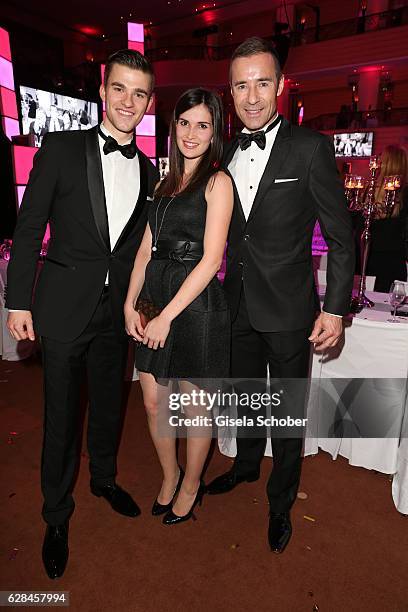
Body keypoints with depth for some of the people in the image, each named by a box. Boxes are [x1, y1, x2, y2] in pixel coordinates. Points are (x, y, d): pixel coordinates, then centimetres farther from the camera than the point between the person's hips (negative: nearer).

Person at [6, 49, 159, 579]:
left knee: (109, 403, 19)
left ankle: (104, 478, 45)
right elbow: (29, 229, -5)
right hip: (64, 307, -3)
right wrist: (18, 301, -8)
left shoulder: (148, 170, 7)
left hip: (116, 309, 4)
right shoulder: (61, 149, -4)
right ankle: (57, 514, 32)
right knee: (62, 413, 8)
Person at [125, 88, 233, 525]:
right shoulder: (166, 183, 15)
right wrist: (130, 303, 0)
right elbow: (146, 248, 11)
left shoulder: (217, 182, -5)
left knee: (195, 406, 11)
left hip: (195, 305, -6)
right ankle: (169, 476, 40)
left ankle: (190, 486, 35)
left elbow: (211, 259, -15)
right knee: (153, 402, 15)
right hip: (156, 301, 7)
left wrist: (168, 316, -16)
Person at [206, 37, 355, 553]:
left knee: (288, 411, 11)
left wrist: (335, 309, -13)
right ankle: (247, 464, 49)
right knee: (245, 397, 22)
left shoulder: (311, 148, -8)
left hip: (288, 309, -4)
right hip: (238, 306, 5)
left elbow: (341, 237, -8)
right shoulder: (226, 155, 7)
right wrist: (219, 293, 9)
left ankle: (281, 501, 35)